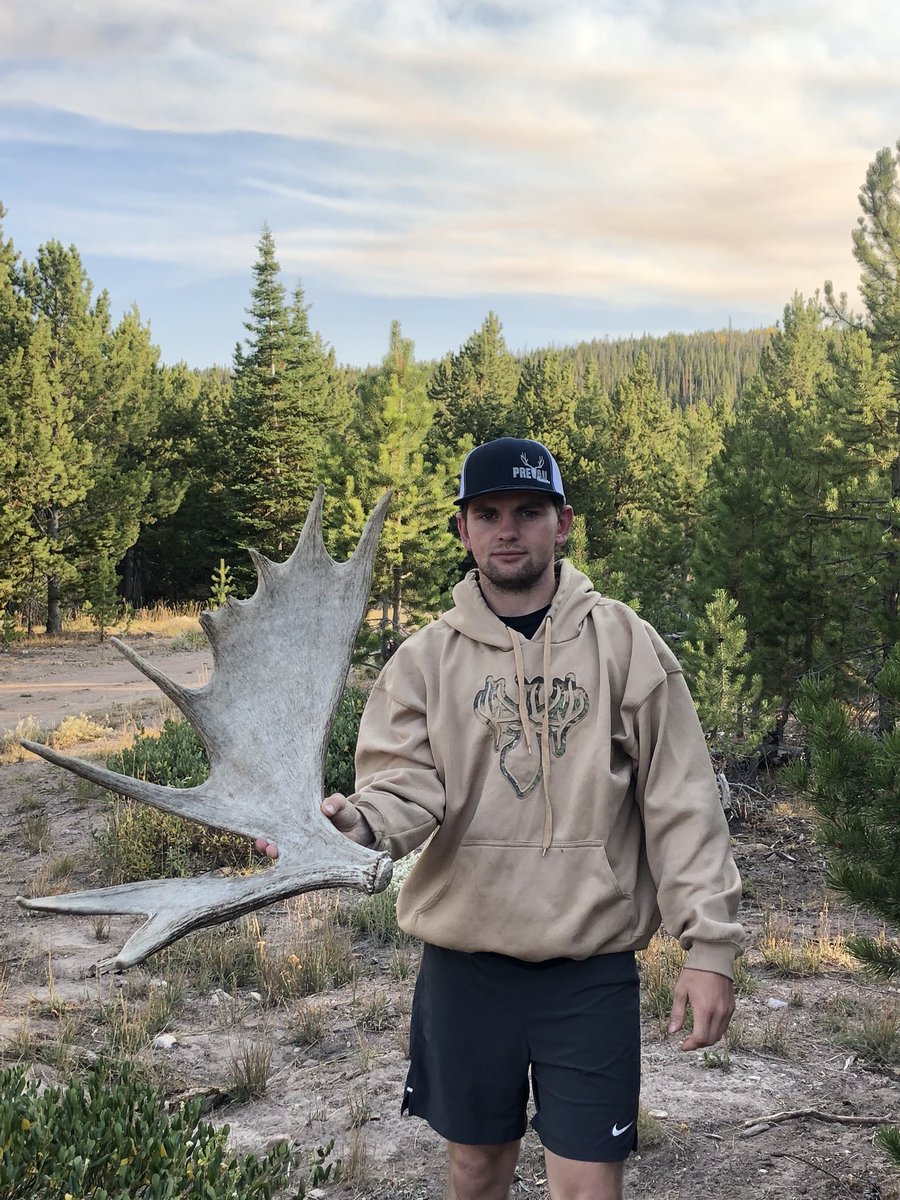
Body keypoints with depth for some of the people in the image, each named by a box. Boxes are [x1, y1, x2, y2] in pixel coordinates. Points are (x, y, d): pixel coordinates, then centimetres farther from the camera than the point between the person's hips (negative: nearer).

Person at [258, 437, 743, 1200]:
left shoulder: (624, 643, -3)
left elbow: (680, 802, -3)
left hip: (592, 965, -1)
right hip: (464, 958, 2)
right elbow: (407, 788, -10)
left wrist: (710, 944, -8)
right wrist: (352, 823, -32)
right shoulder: (426, 658, 0)